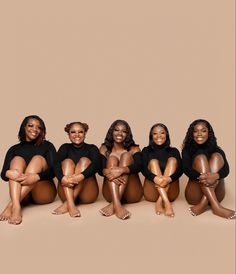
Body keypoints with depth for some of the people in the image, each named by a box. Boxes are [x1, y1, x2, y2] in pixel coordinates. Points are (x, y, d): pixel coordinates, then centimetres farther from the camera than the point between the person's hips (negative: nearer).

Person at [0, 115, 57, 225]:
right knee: (17, 159, -18)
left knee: (38, 158, -21)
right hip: (22, 194, 1)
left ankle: (11, 204, -37)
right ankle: (16, 206, -44)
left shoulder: (47, 146, 10)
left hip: (44, 192, -1)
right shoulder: (14, 149, 14)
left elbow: (53, 170, -6)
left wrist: (36, 177, -29)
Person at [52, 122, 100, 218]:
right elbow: (57, 164, -11)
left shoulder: (92, 148, 6)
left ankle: (66, 203, -31)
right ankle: (71, 205, -39)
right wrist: (62, 178, -33)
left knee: (84, 160, -18)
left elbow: (96, 165, -15)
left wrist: (81, 176, -35)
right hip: (66, 193, 1)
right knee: (67, 161, -18)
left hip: (87, 194, -1)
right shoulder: (65, 147, 10)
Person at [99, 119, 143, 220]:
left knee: (126, 155, -16)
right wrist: (106, 172, -33)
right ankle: (117, 204, -41)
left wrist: (121, 170, -35)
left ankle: (113, 204, -33)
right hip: (111, 194, 1)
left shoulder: (134, 149, 6)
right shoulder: (105, 149, 9)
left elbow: (139, 166, -14)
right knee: (112, 158, -17)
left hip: (132, 194, 0)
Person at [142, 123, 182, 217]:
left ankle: (160, 201, -32)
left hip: (170, 192, 1)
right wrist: (155, 178, -30)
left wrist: (169, 179, -28)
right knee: (153, 161, -20)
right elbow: (143, 169, -7)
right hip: (152, 192, 0)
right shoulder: (146, 150, 11)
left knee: (172, 160, -16)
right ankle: (166, 202, -40)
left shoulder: (174, 151, 13)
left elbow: (180, 170, -5)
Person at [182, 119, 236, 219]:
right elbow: (186, 169, -11)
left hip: (214, 194, 1)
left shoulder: (217, 149, 9)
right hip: (195, 195, -1)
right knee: (200, 157, -19)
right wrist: (200, 177, -34)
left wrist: (216, 175, -35)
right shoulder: (187, 150, 7)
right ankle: (216, 206, -37)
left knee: (217, 156, -16)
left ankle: (203, 204, -33)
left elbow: (226, 169, -10)